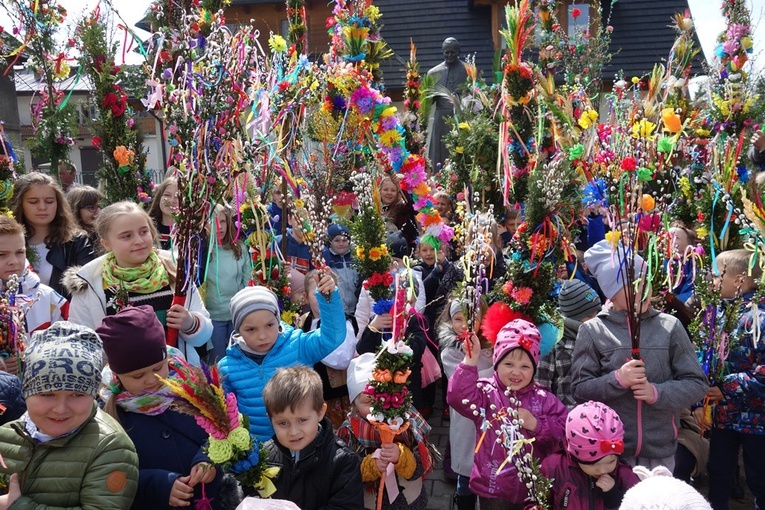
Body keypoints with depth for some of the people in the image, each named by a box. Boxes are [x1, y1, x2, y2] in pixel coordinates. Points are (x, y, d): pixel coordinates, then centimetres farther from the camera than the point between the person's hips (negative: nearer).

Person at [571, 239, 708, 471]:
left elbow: (697, 383, 3)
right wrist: (617, 380, -19)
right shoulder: (593, 331, -3)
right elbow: (579, 388, -3)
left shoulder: (670, 326, 1)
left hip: (660, 452, 2)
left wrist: (657, 392, -14)